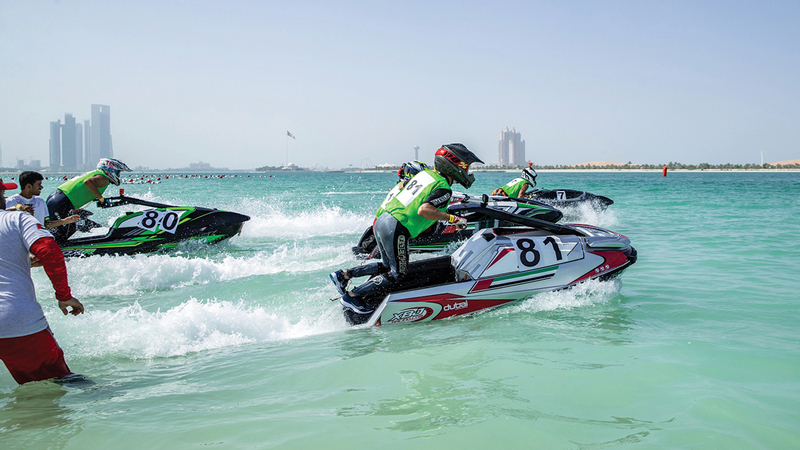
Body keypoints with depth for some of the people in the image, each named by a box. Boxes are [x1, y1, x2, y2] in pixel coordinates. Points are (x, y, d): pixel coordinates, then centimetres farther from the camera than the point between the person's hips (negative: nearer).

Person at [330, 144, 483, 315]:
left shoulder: (425, 173, 16)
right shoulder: (444, 189, -8)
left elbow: (400, 187, 27)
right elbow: (423, 210, -22)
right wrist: (452, 218, -16)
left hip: (381, 220, 9)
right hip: (396, 228, -9)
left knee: (387, 266, 22)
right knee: (396, 274, 1)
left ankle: (344, 275, 19)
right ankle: (352, 296, -1)